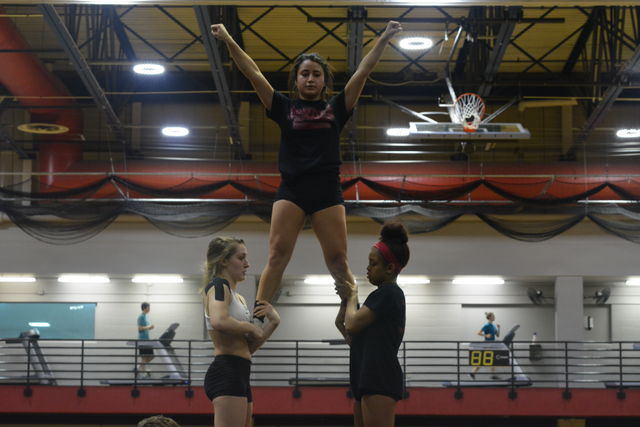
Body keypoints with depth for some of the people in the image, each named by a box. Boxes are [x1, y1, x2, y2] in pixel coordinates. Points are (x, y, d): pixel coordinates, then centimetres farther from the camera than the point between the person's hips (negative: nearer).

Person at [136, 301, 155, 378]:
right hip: (142, 340, -9)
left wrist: (150, 327, 4)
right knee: (144, 357, -5)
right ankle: (143, 374, 1)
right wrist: (149, 327, -15)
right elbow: (140, 328, -19)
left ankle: (139, 368, 18)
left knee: (151, 356, 9)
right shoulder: (141, 317, -13)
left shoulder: (146, 316, 16)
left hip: (147, 340, 9)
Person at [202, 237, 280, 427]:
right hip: (227, 374, -10)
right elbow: (219, 321, -27)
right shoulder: (218, 285, -5)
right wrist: (252, 328, -10)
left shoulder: (239, 298, 23)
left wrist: (272, 322, 8)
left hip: (238, 376, 10)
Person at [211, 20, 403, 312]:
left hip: (327, 191, 0)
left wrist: (384, 38, 5)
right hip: (291, 190, 0)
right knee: (277, 257, -11)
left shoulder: (336, 108, 12)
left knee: (338, 262, -1)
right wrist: (228, 41, 2)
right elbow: (253, 74, 7)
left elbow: (363, 71, 8)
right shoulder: (284, 108, 11)